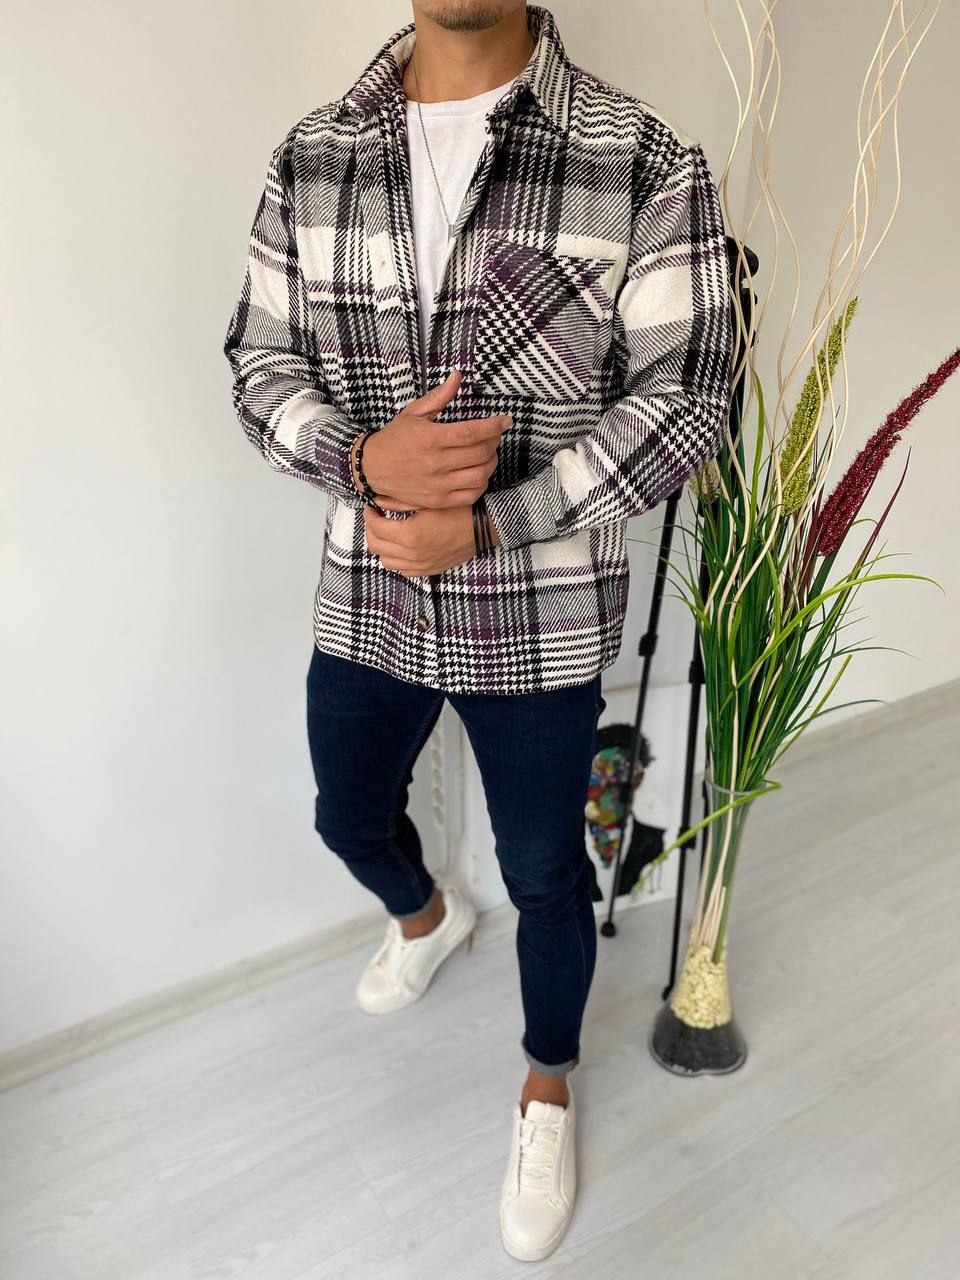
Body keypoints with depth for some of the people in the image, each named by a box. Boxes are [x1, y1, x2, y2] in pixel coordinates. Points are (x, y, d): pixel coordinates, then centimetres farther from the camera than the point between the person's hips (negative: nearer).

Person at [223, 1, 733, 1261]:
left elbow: (684, 400, -12)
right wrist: (361, 458, -19)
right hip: (364, 598, 4)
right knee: (351, 819, 25)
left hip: (543, 618, -3)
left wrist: (487, 525, -20)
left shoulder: (648, 164, -11)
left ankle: (547, 1088, 47)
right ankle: (427, 915, 63)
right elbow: (261, 362, 4)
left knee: (545, 876, 14)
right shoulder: (310, 159, 1)